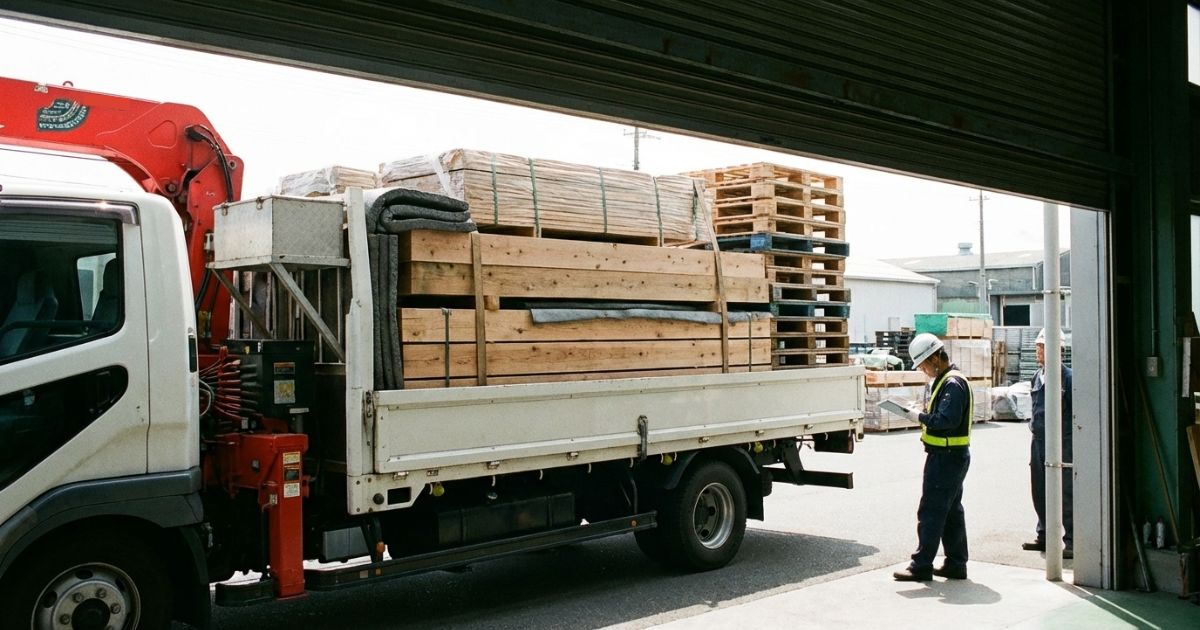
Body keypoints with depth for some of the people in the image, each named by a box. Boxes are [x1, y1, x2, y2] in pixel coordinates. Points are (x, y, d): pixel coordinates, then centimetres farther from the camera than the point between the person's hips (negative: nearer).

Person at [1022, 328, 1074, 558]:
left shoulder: (1067, 377, -11)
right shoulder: (1037, 376, 11)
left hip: (1061, 444, -7)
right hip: (1038, 442, 7)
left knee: (1065, 495, -2)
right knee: (1040, 493, 13)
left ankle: (1071, 542, 4)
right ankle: (1044, 536, 25)